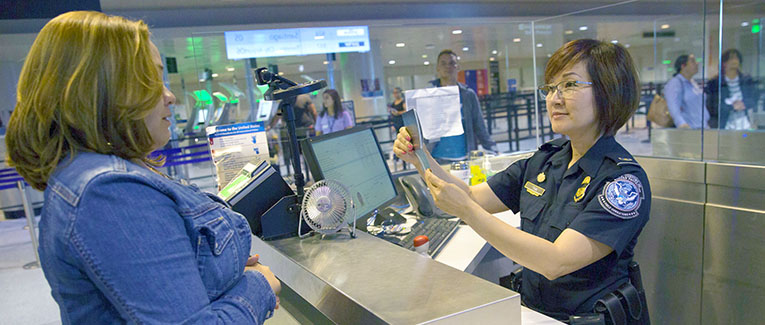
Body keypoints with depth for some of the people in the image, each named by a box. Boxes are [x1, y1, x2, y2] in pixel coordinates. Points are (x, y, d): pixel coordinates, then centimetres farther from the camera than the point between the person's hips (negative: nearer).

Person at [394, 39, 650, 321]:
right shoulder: (545, 159, 5)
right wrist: (419, 159, -9)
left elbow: (555, 262, -26)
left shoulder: (625, 180, -16)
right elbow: (474, 197, 5)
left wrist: (466, 210, -30)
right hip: (529, 308, 5)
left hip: (582, 318, -5)